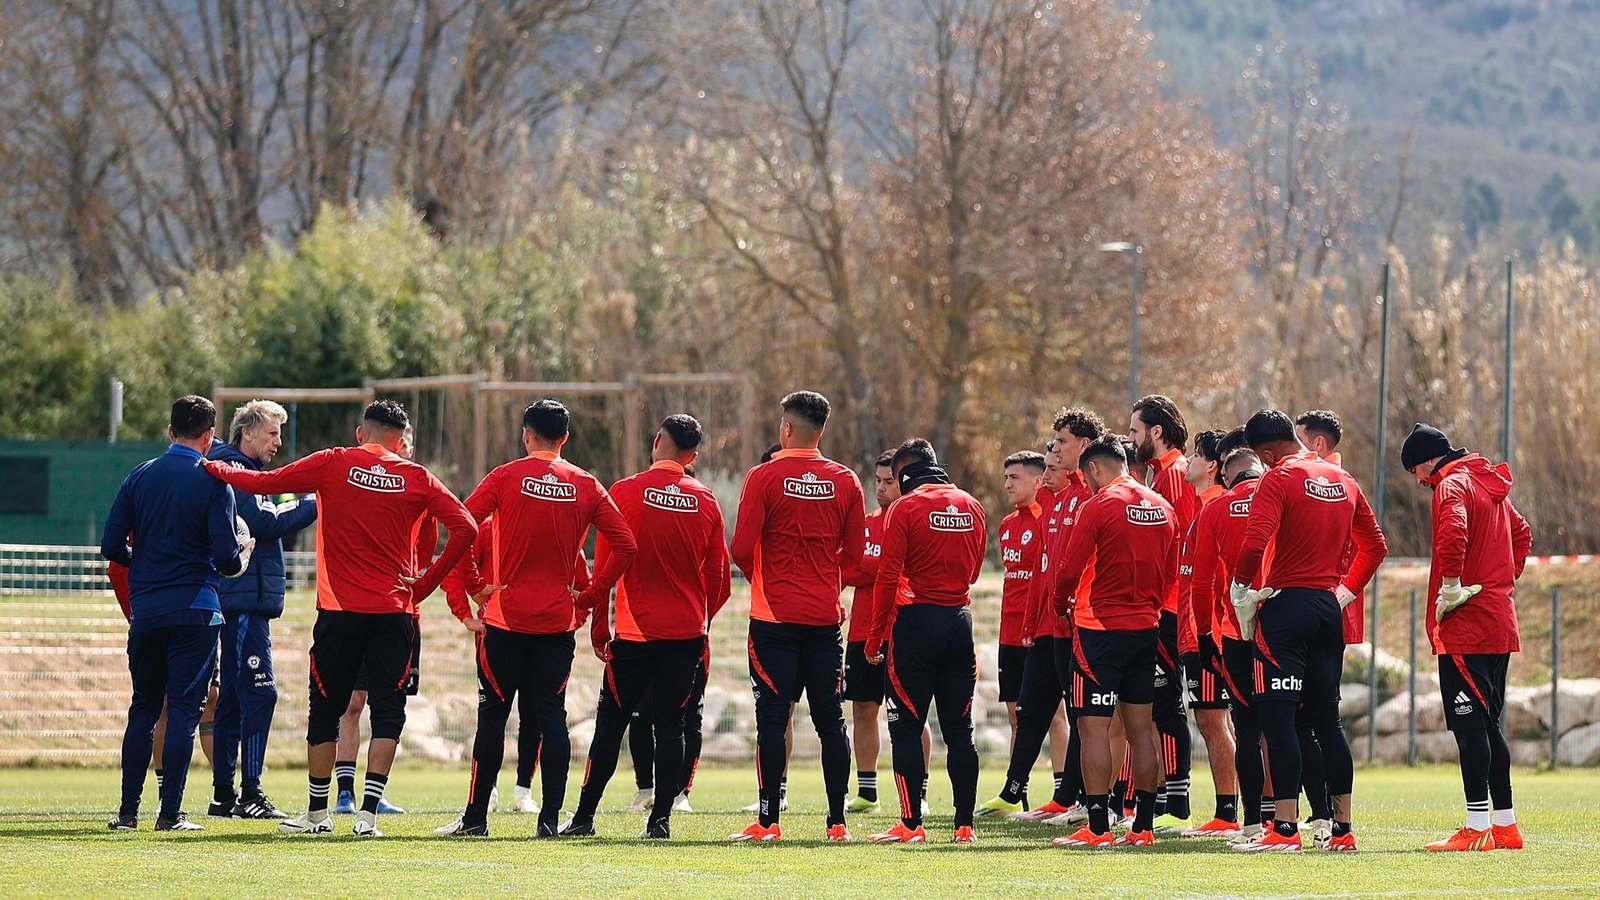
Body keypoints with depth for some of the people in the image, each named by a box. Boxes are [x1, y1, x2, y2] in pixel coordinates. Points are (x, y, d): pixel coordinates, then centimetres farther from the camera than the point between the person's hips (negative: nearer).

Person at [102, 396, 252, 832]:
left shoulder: (139, 477, 5)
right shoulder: (213, 483, -7)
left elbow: (111, 545, 2)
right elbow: (226, 558, -13)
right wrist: (242, 555, 10)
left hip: (144, 611, 4)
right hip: (194, 611, -4)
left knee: (143, 709, 12)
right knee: (183, 709, -1)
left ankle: (128, 810, 9)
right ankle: (170, 812, -6)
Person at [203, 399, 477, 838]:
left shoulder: (333, 464, 0)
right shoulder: (416, 478, 2)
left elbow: (263, 483, 3)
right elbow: (465, 528, -5)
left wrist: (216, 468, 21)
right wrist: (427, 583, 3)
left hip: (339, 611, 0)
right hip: (394, 612, 0)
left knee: (326, 709, 11)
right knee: (387, 712, 3)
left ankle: (317, 812, 18)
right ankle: (368, 812, -7)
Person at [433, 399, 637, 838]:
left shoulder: (506, 477, -4)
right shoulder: (587, 486, 3)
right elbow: (625, 546, -1)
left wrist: (475, 585, -5)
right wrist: (590, 595, 4)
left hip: (506, 617, -2)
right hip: (559, 620, 2)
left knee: (492, 716, 4)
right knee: (552, 716, 4)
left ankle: (476, 816, 7)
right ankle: (549, 817, 0)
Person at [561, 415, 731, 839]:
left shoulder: (625, 493, -6)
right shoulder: (705, 500, 3)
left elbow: (604, 568, -4)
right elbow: (718, 575, 8)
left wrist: (599, 630, 4)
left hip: (634, 629, -2)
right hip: (687, 630, 2)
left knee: (611, 723, 5)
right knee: (670, 724, 5)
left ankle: (584, 816, 5)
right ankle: (661, 817, 1)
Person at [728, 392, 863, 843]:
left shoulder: (764, 477, -7)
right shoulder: (845, 481, 3)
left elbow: (742, 548, -10)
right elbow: (853, 554, 5)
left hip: (775, 615, -3)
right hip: (826, 616, 3)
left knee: (772, 720, -2)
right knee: (831, 721, 7)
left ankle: (768, 820, -4)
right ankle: (837, 820, 7)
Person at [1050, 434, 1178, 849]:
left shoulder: (1100, 506, -11)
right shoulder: (1162, 508, 9)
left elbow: (1069, 570, -11)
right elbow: (1171, 573, 14)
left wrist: (1062, 605, 7)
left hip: (1100, 628, -7)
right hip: (1145, 628, 7)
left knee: (1095, 726, -5)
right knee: (1140, 726, 9)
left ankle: (1097, 827, -9)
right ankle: (1142, 826, 9)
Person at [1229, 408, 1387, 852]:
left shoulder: (1280, 480, -10)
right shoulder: (1343, 481, 14)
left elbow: (1255, 543, -22)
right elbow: (1376, 546, 20)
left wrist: (1241, 591, -7)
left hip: (1286, 604, -7)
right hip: (1328, 608, 7)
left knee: (1277, 717, -7)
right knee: (1326, 719, 12)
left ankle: (1285, 828, -12)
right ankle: (1343, 828, 13)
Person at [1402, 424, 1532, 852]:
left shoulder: (1452, 485, -9)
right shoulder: (1492, 485, 19)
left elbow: (1453, 534, -28)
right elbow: (1522, 535, 31)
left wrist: (1451, 589, -19)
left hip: (1466, 625, -9)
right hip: (1500, 624, 9)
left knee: (1469, 723, -9)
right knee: (1488, 722, 14)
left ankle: (1477, 828, -11)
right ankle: (1505, 824, 15)